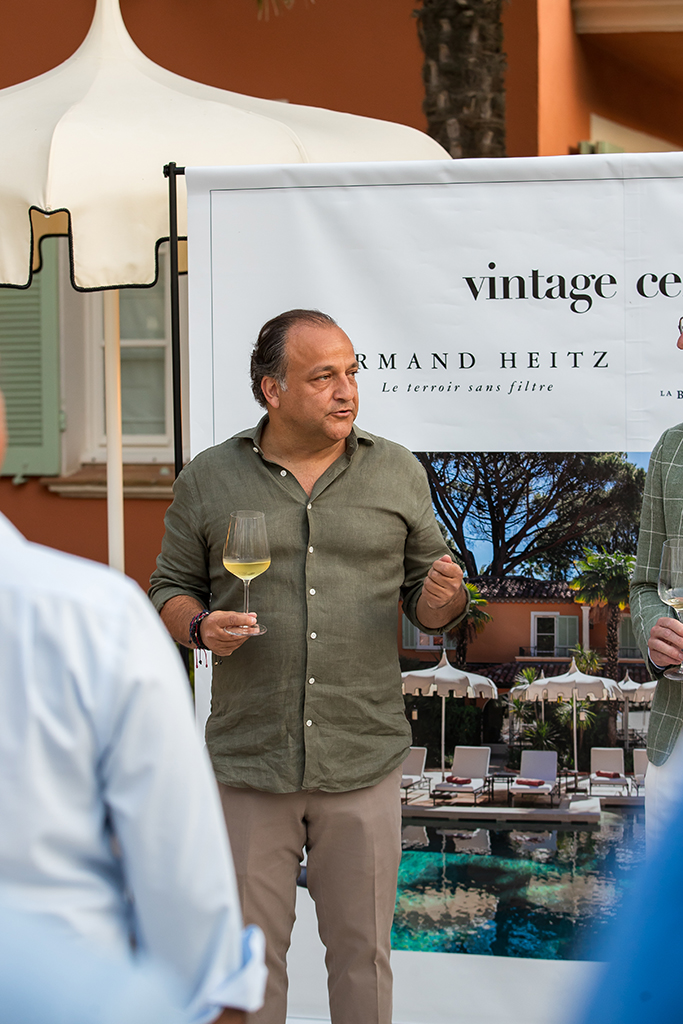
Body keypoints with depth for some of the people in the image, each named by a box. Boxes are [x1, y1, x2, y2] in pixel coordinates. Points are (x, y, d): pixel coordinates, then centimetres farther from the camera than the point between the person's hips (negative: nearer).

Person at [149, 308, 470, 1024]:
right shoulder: (208, 480, 3)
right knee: (249, 951, 6)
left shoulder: (398, 474, 6)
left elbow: (426, 600, 12)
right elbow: (170, 588, 12)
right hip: (248, 759, 0)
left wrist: (445, 599, -11)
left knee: (361, 952, 7)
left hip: (363, 761, 1)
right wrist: (200, 628, -9)